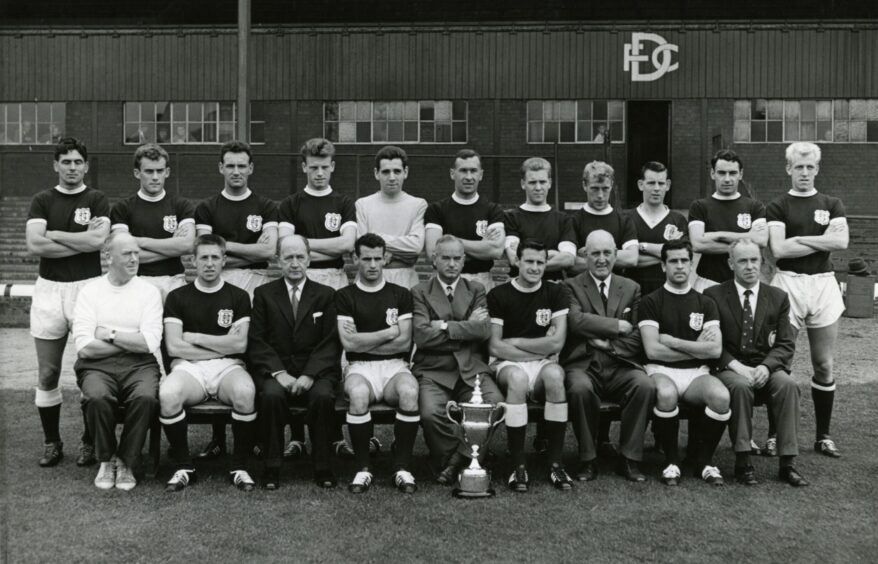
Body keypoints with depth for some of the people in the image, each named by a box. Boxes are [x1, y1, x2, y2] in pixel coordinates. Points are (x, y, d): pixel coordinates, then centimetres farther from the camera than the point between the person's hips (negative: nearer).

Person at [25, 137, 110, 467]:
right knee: (47, 374, 3)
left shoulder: (97, 201, 5)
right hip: (49, 289, 2)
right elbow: (34, 245, -7)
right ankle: (52, 443, 15)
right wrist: (83, 240, -8)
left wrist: (53, 234, -6)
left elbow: (98, 241, -13)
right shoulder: (42, 201, 9)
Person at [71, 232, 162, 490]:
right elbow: (84, 347, -4)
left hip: (139, 365, 0)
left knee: (146, 397, -32)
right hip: (97, 365, 0)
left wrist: (109, 334, -5)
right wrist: (131, 342, -4)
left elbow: (150, 343, -6)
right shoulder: (90, 290, 7)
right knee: (97, 397, -33)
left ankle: (125, 461, -8)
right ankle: (106, 460, -6)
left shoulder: (149, 291, 7)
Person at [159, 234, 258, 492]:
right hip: (189, 367, 0)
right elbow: (174, 347, -1)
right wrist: (222, 346, -2)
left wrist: (196, 338, -1)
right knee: (168, 393, -34)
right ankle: (184, 466, -14)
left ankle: (240, 466, -16)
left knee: (245, 391, -35)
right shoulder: (177, 297, 10)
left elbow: (239, 345, -1)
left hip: (228, 368, 0)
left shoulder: (238, 297, 10)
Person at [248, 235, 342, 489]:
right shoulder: (264, 294, 11)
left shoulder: (326, 295, 11)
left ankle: (322, 467, -17)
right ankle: (272, 467, -19)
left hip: (315, 370, 0)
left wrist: (309, 375, -14)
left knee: (323, 396, -32)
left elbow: (331, 342, 1)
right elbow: (257, 342, 2)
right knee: (272, 395, -32)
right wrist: (279, 373, -14)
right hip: (274, 370, 0)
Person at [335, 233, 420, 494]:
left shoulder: (401, 295, 11)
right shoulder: (344, 296, 8)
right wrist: (389, 332, -1)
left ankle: (402, 466, -18)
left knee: (409, 392, -33)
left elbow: (404, 343, 1)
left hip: (395, 366, 1)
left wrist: (363, 342, -2)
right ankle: (362, 468, -19)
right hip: (360, 367, -1)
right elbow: (348, 343, -5)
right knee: (358, 394, -36)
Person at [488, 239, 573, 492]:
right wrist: (541, 348, -7)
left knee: (554, 374, -34)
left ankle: (556, 463, -25)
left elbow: (557, 342, -4)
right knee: (517, 377, -36)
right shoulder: (498, 295, 1)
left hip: (543, 365, 2)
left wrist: (515, 342, -4)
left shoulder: (555, 293, 6)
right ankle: (518, 466, -28)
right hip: (508, 365, -1)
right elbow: (496, 347, -6)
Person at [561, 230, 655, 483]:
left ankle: (630, 459, -12)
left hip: (620, 365, 3)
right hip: (583, 365, -2)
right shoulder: (571, 286, 7)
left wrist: (607, 344, -7)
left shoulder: (631, 288, 17)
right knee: (580, 388, -35)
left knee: (646, 386, -28)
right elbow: (576, 321, -13)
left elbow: (638, 338, 8)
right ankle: (587, 460, -14)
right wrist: (619, 325, -9)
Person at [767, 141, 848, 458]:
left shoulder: (831, 205, 11)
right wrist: (822, 240, -6)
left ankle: (823, 435, 15)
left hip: (823, 284, 2)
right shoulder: (778, 207, 4)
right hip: (788, 283, -2)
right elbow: (778, 249, -11)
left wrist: (798, 239, -8)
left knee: (824, 365, 5)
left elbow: (842, 241, -6)